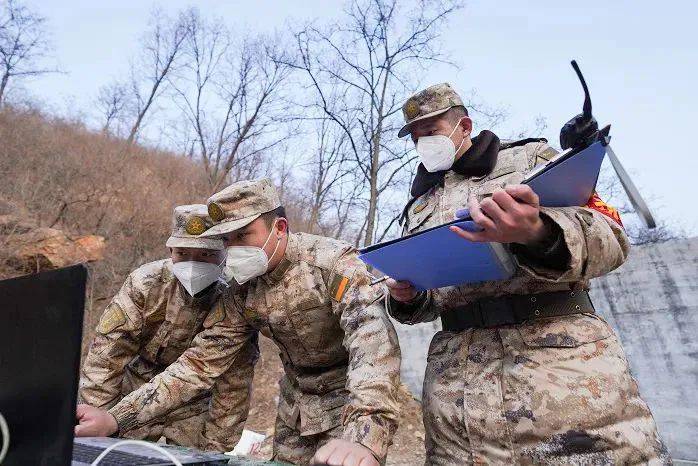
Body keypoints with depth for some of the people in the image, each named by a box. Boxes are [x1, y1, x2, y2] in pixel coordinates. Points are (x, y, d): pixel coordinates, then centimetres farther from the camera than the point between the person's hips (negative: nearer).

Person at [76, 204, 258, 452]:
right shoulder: (146, 283, -21)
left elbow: (232, 394, -14)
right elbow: (105, 356, -16)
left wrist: (214, 449, -9)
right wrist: (101, 421, -14)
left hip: (192, 413, 0)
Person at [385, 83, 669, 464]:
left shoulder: (530, 158, 10)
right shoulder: (419, 206, 21)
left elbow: (609, 236, -3)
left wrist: (537, 234, -23)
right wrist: (408, 298, 1)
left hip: (560, 356, -3)